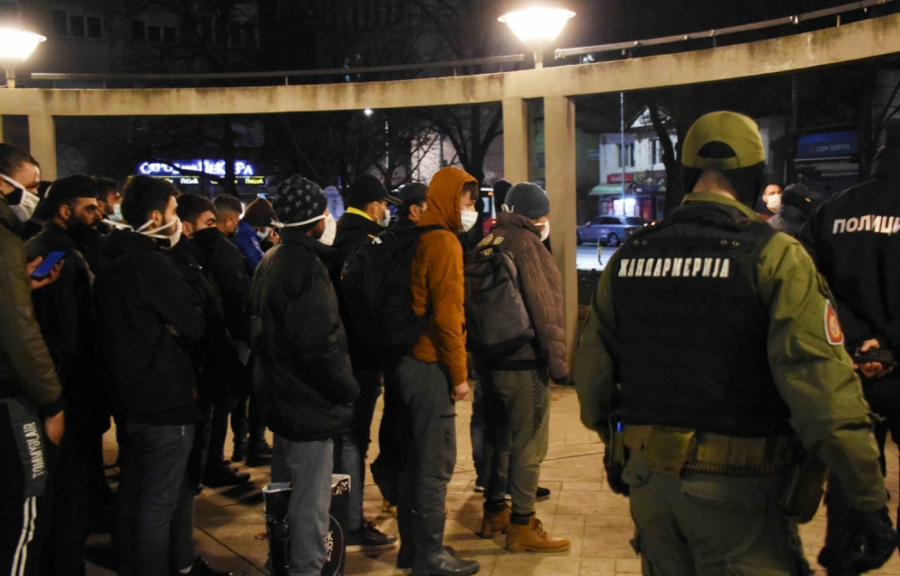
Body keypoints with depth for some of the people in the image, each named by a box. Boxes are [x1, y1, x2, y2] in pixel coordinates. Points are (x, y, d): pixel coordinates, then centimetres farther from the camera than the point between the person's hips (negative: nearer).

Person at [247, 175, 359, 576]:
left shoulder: (270, 261, 9)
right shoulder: (304, 266, -22)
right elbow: (320, 345, -25)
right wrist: (347, 389, -13)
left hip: (279, 393, 10)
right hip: (309, 402, -10)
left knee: (285, 490, 24)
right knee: (311, 501, 0)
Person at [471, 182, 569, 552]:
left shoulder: (487, 244, 12)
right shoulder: (526, 243, -14)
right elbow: (544, 308, -17)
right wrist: (559, 361, -13)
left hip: (490, 359, 9)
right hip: (524, 361, -9)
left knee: (498, 436, 18)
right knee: (528, 442, -2)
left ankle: (494, 513, 28)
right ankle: (522, 525, 3)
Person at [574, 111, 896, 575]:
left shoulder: (627, 258, 4)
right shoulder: (774, 256, -12)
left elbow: (592, 376, 10)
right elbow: (824, 390, -18)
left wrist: (618, 450, 26)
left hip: (648, 480, 5)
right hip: (737, 492, -5)